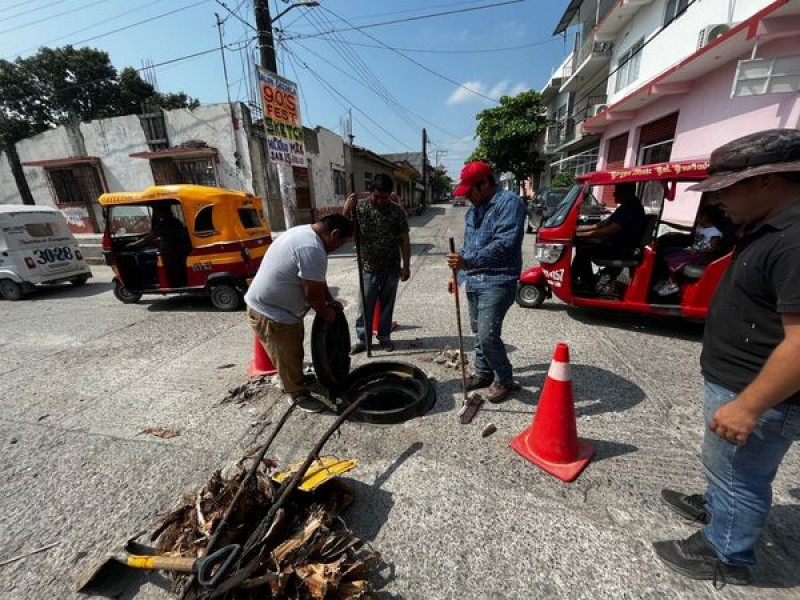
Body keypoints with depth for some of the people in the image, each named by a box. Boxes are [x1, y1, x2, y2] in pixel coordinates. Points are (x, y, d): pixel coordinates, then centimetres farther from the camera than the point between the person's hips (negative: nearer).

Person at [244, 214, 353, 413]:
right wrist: (327, 313, -6)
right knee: (287, 357, 8)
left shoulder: (305, 232, 6)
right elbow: (313, 294, -23)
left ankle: (297, 377, 47)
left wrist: (330, 301, 14)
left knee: (294, 350, 27)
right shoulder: (313, 249, -29)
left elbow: (317, 280, 14)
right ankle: (299, 393, 27)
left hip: (272, 304, 11)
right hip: (270, 312, -11)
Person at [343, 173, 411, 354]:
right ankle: (362, 339, 21)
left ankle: (384, 337, 28)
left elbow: (404, 240, -1)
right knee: (366, 306, 6)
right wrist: (346, 210, -24)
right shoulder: (359, 207, -5)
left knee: (387, 305, 12)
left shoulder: (397, 211, -4)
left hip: (391, 269, 1)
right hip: (369, 268, 0)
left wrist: (406, 266, -2)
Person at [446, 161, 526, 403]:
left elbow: (505, 244, -25)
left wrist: (467, 261, -31)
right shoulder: (473, 210, 16)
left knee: (487, 335, -11)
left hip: (497, 281, -8)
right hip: (474, 281, 9)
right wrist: (459, 273, 19)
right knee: (478, 331, 16)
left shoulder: (509, 203, -11)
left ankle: (504, 380, 12)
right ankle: (483, 373, 33)